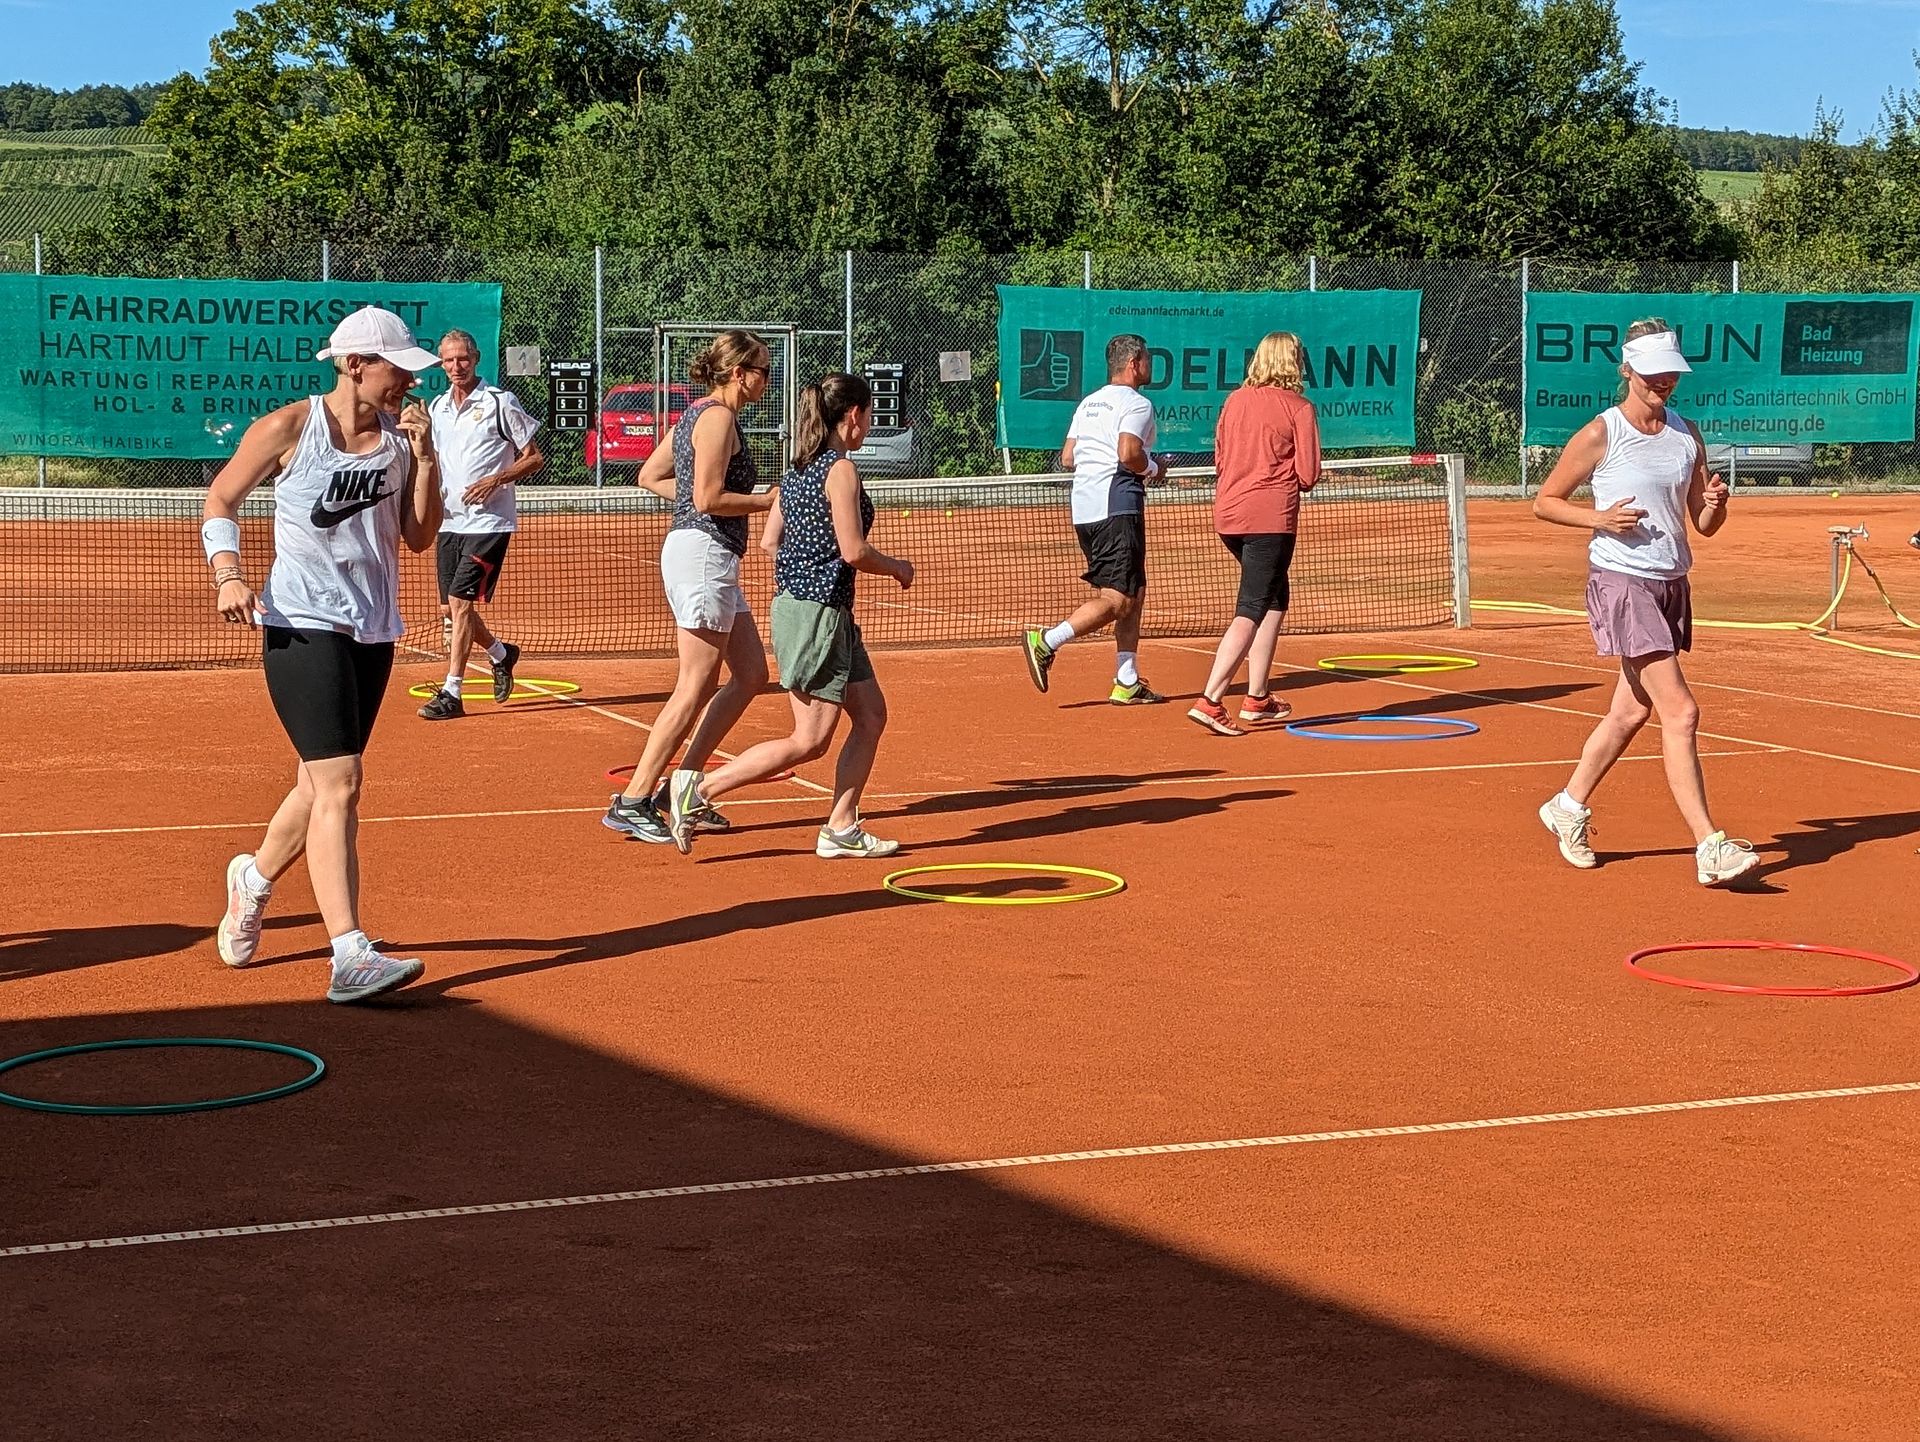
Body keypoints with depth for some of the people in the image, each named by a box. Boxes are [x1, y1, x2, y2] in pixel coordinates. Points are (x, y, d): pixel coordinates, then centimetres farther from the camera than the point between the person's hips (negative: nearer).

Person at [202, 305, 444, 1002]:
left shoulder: (398, 440, 6)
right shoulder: (289, 428, -7)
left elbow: (419, 537, 5)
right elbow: (221, 498, 3)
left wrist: (423, 458, -7)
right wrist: (228, 574, -12)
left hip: (373, 631, 6)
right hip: (304, 626, -6)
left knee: (322, 785, 16)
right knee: (338, 785, -16)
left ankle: (254, 879, 45)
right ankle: (350, 956, -19)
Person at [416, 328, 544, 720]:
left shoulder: (500, 403, -7)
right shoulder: (437, 407, 11)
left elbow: (535, 458, -4)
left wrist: (496, 480, -18)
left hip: (488, 521, -7)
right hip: (450, 521, 7)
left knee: (460, 601, -13)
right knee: (453, 607, 10)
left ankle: (451, 693, -11)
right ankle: (501, 652, 38)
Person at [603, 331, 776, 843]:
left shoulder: (699, 414, 17)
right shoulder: (719, 417, -12)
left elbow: (650, 476, 22)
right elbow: (709, 498, -20)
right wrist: (769, 500, -9)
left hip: (710, 559, 11)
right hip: (703, 553, -11)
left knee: (750, 675, 12)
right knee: (696, 688, -8)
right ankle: (632, 803, -7)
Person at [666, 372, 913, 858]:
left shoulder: (799, 469, 11)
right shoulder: (841, 470, -14)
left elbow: (770, 540, 13)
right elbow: (853, 551, -19)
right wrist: (898, 568, -2)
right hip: (816, 613, -10)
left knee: (871, 715, 13)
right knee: (809, 742, -6)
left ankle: (841, 828, 13)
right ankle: (700, 790, -6)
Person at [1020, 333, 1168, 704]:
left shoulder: (1088, 403, 19)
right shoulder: (1136, 403, -7)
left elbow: (1067, 458, 16)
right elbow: (1128, 453, -21)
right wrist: (1153, 469, -3)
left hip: (1084, 511, 9)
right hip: (1117, 509, -9)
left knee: (1134, 594, 13)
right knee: (1117, 600, -9)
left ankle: (1127, 683, 10)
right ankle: (1046, 641, -19)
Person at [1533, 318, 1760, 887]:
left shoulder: (1687, 434, 9)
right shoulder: (1599, 435, -8)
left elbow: (1703, 524, 12)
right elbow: (1544, 502, -1)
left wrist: (1715, 504, -11)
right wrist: (1599, 518, -16)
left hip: (1673, 584, 7)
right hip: (1621, 582, -7)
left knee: (1631, 711, 14)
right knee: (1681, 712, -14)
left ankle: (1569, 807, 35)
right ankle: (1709, 848, -14)